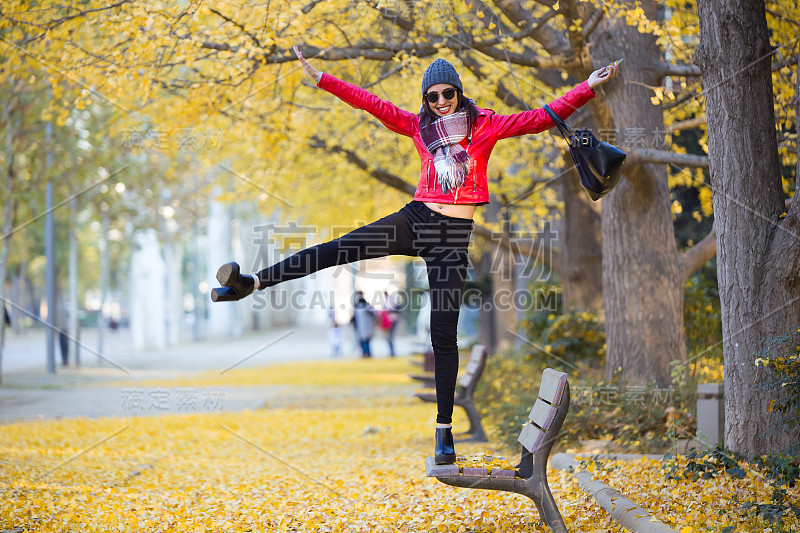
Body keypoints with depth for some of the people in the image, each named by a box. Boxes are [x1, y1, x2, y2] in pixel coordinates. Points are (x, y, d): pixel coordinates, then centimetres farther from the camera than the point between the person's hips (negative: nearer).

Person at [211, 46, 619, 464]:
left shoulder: (485, 125, 2)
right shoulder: (420, 127, 8)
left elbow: (541, 118, -2)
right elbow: (371, 103, 6)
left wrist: (589, 87, -8)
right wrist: (320, 79, 2)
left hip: (452, 235, -2)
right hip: (415, 219, 2)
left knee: (444, 335, -2)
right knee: (342, 247, -17)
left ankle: (444, 429, 4)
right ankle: (252, 283, -18)